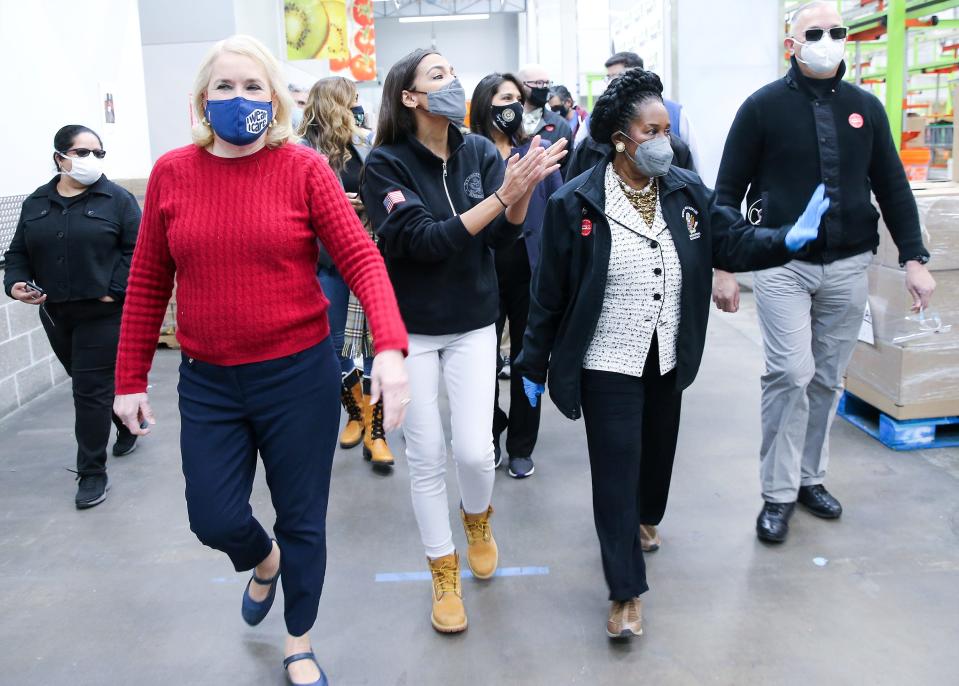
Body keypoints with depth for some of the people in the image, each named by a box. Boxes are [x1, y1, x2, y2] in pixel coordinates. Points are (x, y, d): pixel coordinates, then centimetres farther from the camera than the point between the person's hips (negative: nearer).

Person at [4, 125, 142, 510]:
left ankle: (92, 473, 7)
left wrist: (114, 290, -17)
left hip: (103, 314, -5)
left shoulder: (117, 200, -5)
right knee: (89, 383, 18)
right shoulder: (35, 203, 9)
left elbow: (137, 250, -9)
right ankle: (129, 427, 45)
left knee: (90, 390, -5)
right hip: (55, 314, 6)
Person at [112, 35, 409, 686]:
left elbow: (361, 258, -14)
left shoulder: (304, 169, -7)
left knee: (302, 520, 10)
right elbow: (148, 285, 5)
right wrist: (131, 378, 7)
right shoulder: (172, 173, 0)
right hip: (208, 383, 2)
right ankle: (264, 561, 45)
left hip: (300, 375, -2)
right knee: (215, 520, 6)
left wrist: (390, 347, -29)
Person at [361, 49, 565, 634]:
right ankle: (444, 575, 25)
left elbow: (505, 235, -9)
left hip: (472, 324, 2)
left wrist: (526, 187, -28)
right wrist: (500, 195, -30)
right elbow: (424, 239, -23)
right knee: (426, 457, 5)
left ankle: (478, 519, 30)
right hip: (411, 328, -2)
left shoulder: (479, 152, -2)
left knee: (474, 449, -5)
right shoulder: (386, 164, -12)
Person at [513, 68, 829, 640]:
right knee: (616, 470, -1)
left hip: (667, 358, 5)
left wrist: (789, 239, -24)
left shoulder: (688, 192, -1)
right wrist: (533, 365, -5)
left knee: (658, 448, 24)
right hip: (608, 363, -5)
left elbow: (733, 240, -3)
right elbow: (549, 294, -9)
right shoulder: (576, 205, -14)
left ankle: (645, 516, 56)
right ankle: (627, 592, 10)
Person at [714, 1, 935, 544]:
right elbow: (729, 190, 0)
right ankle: (779, 493, 2)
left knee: (828, 379, 9)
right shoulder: (764, 106, -2)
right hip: (783, 265, -3)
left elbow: (893, 187, 11)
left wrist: (914, 258, 4)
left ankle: (810, 477, 24)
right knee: (790, 373, -10)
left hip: (849, 267, 4)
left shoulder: (866, 107, 9)